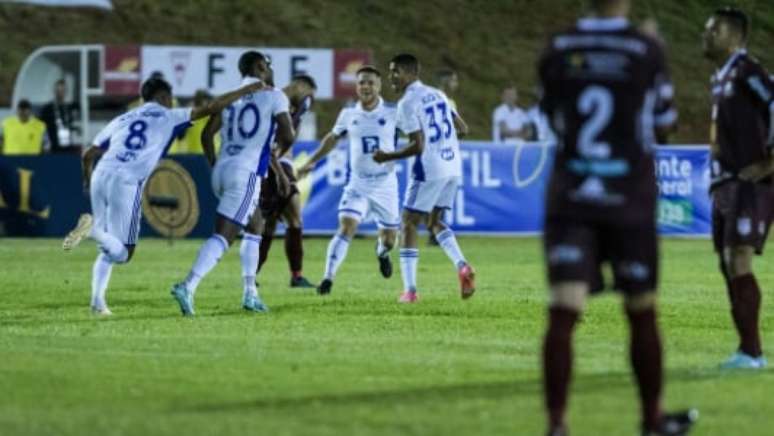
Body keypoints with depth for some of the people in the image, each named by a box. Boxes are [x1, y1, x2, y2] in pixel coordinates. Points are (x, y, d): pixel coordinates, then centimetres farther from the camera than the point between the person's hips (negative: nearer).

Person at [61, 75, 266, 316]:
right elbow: (211, 108, 11)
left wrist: (87, 181, 47)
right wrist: (246, 90, 20)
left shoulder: (121, 120, 26)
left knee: (109, 250, 19)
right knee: (123, 253, 0)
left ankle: (98, 300, 3)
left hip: (101, 176, 5)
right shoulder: (168, 117, 14)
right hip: (126, 183, -5)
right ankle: (93, 228, -28)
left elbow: (88, 155, 28)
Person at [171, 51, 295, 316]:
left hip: (222, 169, 7)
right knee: (223, 235, -12)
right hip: (246, 173, -7)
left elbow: (207, 134, 9)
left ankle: (250, 293, 19)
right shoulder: (274, 97, 1)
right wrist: (278, 150, 17)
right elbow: (288, 137, -5)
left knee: (254, 230, 22)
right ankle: (188, 287, -26)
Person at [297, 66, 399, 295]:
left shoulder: (392, 113, -7)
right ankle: (328, 278, -18)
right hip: (357, 184, 0)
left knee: (389, 237, 11)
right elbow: (333, 138, 18)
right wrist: (311, 162, 18)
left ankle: (382, 251, 49)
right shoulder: (348, 114, 1)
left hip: (385, 184, 0)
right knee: (346, 227, -20)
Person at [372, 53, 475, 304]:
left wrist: (387, 157, -6)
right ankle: (462, 266, -2)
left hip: (429, 169, -7)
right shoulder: (437, 95, 13)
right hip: (453, 167, 7)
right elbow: (463, 128, 16)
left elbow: (418, 145, -17)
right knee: (433, 221, 21)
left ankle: (410, 290, -2)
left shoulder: (408, 103, -11)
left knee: (408, 224, 4)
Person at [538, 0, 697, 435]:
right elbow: (663, 126, 6)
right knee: (642, 313, 14)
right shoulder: (647, 51, -7)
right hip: (629, 202, -1)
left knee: (564, 311, -8)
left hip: (570, 202, 1)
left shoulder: (557, 51, 0)